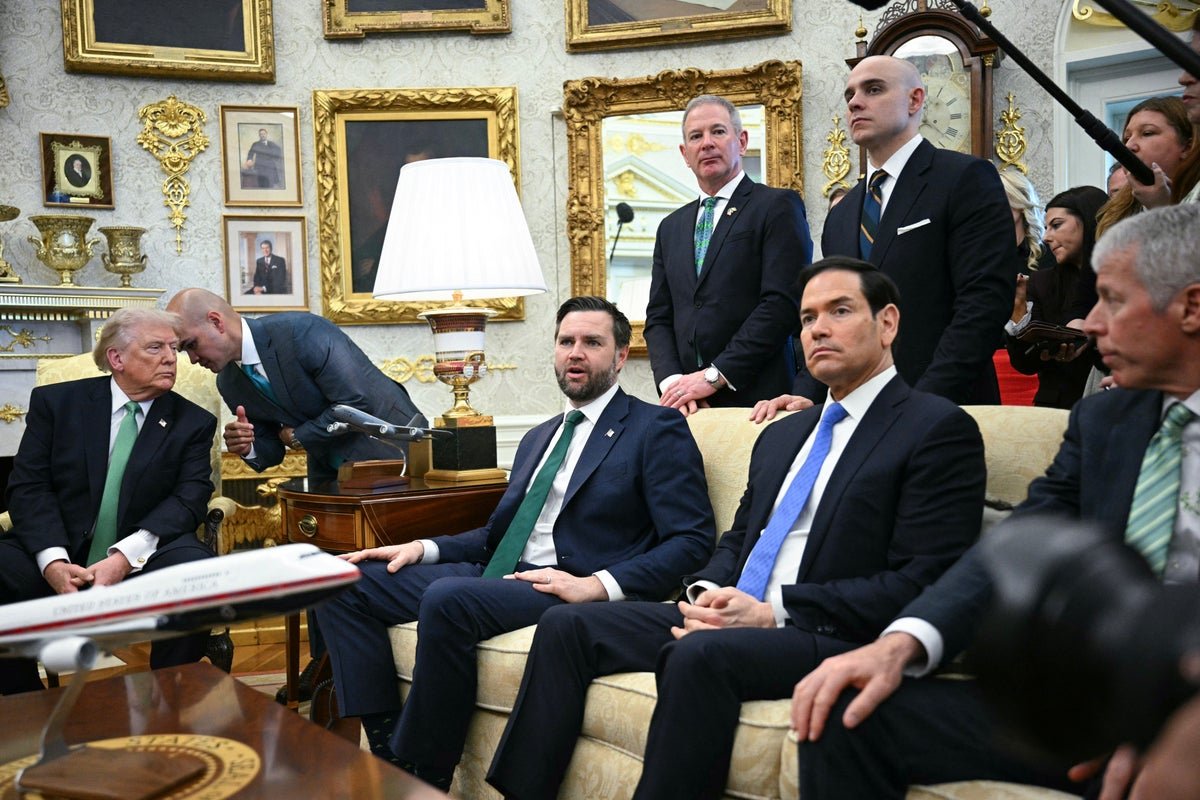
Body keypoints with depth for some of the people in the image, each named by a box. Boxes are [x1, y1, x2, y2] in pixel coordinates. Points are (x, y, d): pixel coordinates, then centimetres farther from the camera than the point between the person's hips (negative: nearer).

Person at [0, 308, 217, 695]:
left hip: (145, 559, -1)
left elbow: (190, 498, -6)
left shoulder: (193, 422, 6)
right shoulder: (56, 402, 6)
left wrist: (125, 557, -23)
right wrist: (53, 562, -20)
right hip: (56, 552, 1)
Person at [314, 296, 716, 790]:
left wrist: (600, 584, -20)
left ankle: (423, 774, -16)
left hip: (575, 592, -8)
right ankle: (386, 747, -7)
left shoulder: (657, 429, 1)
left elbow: (693, 541, -8)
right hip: (500, 576, 8)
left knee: (448, 598, -34)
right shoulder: (539, 438, 24)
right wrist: (424, 548, 8)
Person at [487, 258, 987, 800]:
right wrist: (708, 592, 0)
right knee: (566, 626, -5)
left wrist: (774, 612, -17)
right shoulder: (782, 435, 22)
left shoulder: (941, 429, -3)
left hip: (834, 637, -7)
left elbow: (919, 584, -12)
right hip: (730, 620, 8)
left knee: (700, 654, -36)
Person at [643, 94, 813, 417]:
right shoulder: (671, 228, 19)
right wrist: (671, 380, -5)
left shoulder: (778, 206, 0)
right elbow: (658, 318, 14)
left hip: (757, 397, -4)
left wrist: (715, 376, -14)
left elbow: (782, 303, -11)